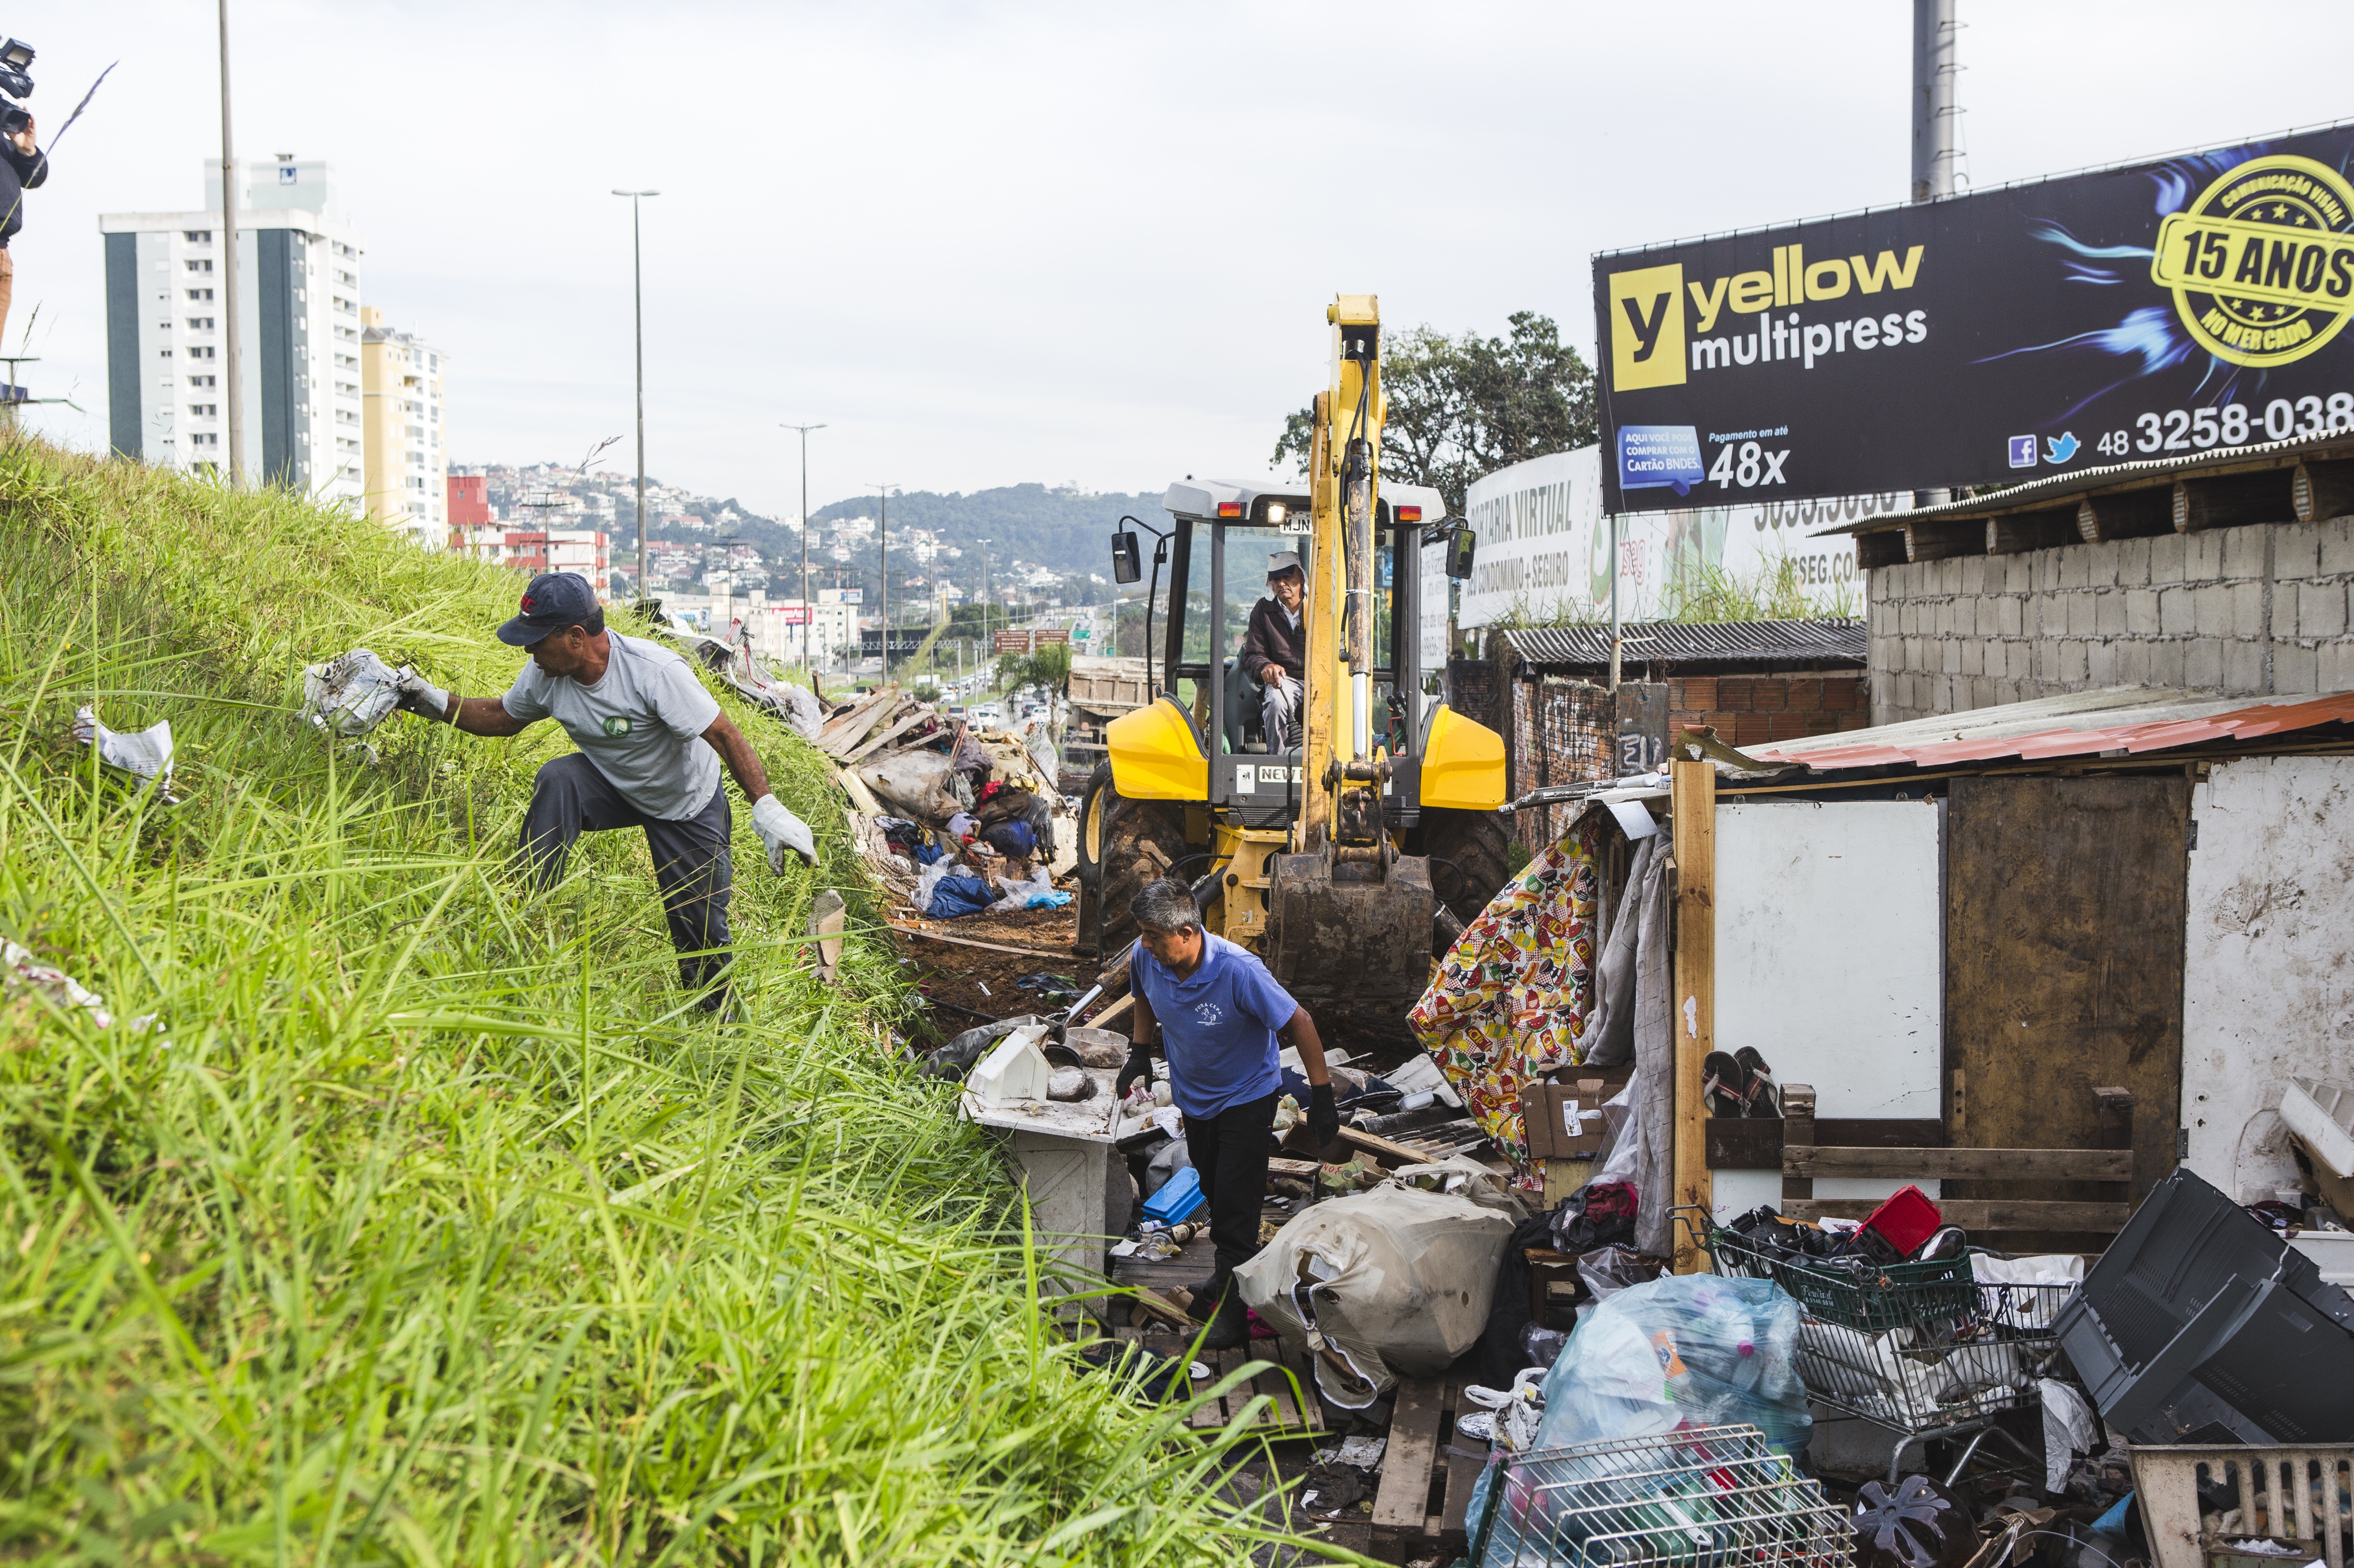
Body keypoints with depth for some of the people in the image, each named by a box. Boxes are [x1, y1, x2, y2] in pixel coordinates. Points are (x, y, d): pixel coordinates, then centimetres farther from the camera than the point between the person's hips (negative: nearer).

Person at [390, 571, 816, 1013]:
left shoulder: (655, 672, -34)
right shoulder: (547, 675, -15)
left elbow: (725, 735, -33)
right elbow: (504, 717, 6)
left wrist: (767, 810, -41)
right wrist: (433, 702, -7)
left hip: (688, 806, -4)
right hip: (612, 786, 4)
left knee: (699, 925, -2)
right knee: (556, 779, -27)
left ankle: (718, 1014, 26)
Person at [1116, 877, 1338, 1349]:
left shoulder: (1238, 971, -35)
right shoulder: (1146, 957, -18)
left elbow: (1299, 1022, -24)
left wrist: (1322, 1097, -21)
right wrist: (1140, 1053, 5)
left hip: (1246, 1097, -6)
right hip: (1193, 1094, 6)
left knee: (1235, 1204, -5)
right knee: (1213, 1191, 21)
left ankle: (1235, 1306, 5)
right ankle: (1228, 1272, 42)